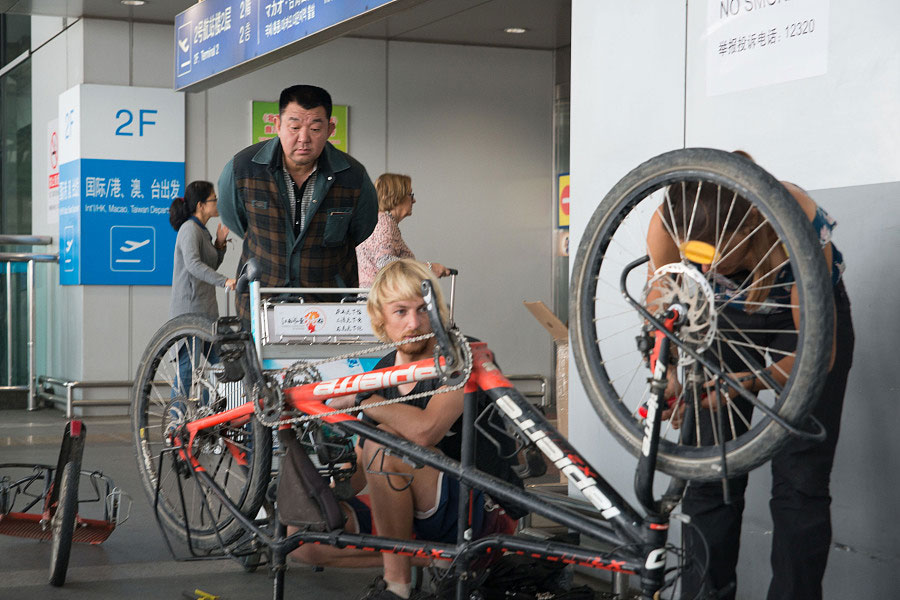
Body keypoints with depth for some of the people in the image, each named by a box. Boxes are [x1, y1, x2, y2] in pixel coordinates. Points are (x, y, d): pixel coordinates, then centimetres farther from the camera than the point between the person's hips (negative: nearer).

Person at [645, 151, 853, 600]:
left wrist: (751, 382, -48)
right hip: (728, 317, 2)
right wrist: (670, 379, -40)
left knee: (799, 480, -10)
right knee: (710, 472, -5)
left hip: (805, 316, -2)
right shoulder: (671, 223, -32)